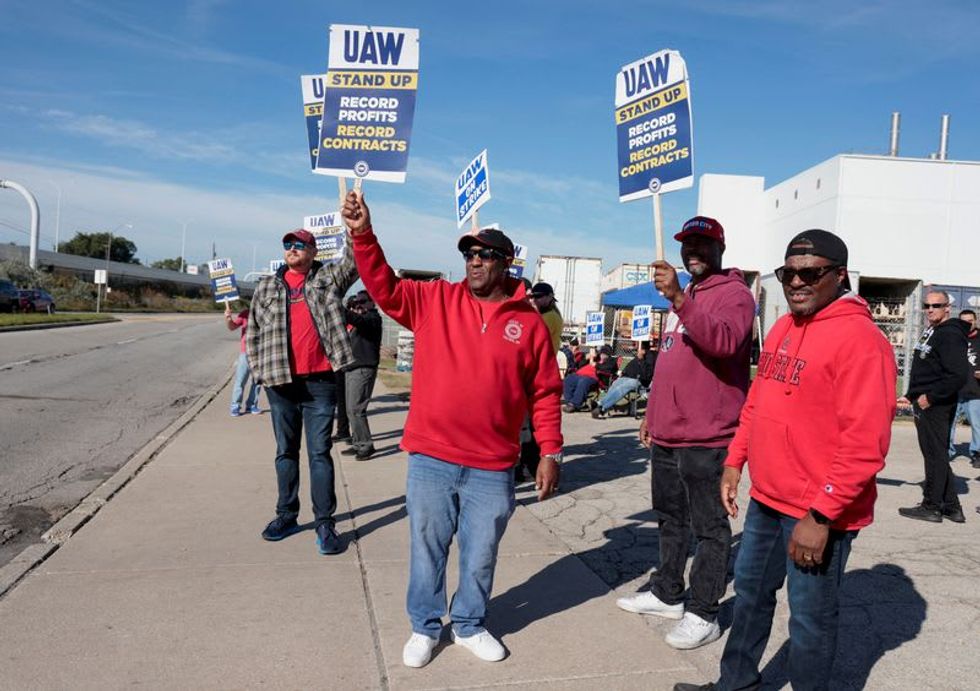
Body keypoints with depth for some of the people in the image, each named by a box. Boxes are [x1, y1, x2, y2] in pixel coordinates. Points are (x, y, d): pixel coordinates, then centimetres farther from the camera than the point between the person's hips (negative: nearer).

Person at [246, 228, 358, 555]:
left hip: (320, 381, -3)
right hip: (280, 382, 3)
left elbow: (355, 260, -11)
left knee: (319, 452, 0)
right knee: (286, 452, 13)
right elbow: (253, 333, 14)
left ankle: (324, 522, 6)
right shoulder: (267, 287, 12)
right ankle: (286, 514, 25)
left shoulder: (329, 278, 5)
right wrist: (260, 370, 5)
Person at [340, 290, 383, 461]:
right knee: (352, 410, 9)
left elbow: (357, 320, -26)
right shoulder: (360, 319, 24)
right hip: (351, 369, 9)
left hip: (363, 369, -9)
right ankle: (358, 444, 16)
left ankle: (366, 445, -6)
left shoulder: (372, 317, -6)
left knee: (356, 409, -13)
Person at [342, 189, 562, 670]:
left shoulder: (529, 323, 0)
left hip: (493, 467, 0)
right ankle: (425, 626, 36)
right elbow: (384, 287, -7)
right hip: (430, 459, 0)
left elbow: (545, 393, 3)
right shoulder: (434, 300, 1)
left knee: (480, 554, 15)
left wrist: (550, 452, 0)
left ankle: (470, 625, 38)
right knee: (426, 548, 15)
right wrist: (363, 234, -20)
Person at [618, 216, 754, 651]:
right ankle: (666, 593, 31)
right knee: (670, 519, 18)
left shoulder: (734, 293, -8)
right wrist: (652, 413, 22)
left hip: (706, 438, -9)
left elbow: (724, 341, -30)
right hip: (666, 434, 9)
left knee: (709, 528, 1)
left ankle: (702, 614, 10)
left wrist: (678, 298, -38)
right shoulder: (682, 297, 20)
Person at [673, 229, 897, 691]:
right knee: (750, 592, 21)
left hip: (817, 514, -8)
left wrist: (820, 515, -23)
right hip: (766, 499, 9)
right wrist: (734, 463, 12)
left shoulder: (859, 338, -18)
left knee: (810, 618, 8)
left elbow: (865, 442, -23)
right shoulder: (782, 329, 9)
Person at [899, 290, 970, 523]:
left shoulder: (951, 335, -14)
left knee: (935, 455, -2)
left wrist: (930, 397, -19)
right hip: (925, 405, 10)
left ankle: (931, 507, 6)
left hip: (935, 406, -10)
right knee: (936, 455, 15)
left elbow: (959, 375, -22)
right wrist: (911, 396, 17)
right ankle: (951, 507, 23)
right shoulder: (930, 332, 16)